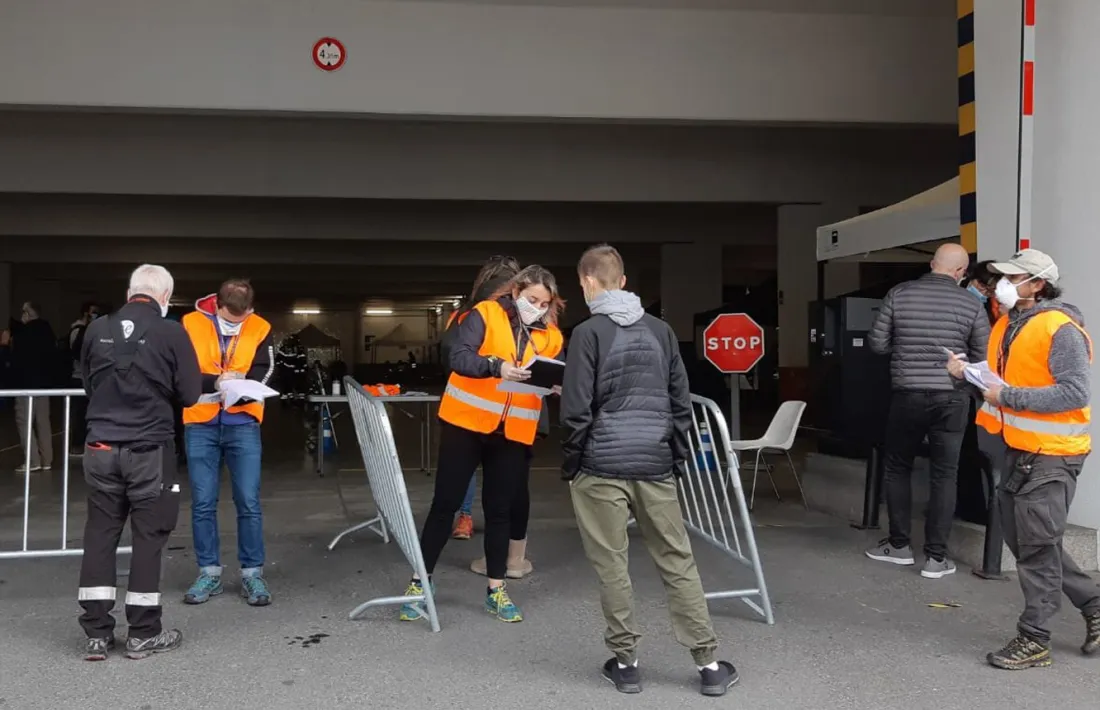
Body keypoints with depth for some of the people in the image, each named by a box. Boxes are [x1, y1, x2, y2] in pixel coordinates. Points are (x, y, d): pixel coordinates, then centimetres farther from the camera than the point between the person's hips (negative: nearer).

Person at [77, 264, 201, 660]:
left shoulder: (96, 330, 2)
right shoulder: (171, 333, -10)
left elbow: (87, 384, 15)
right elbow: (190, 394, -5)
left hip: (101, 447, 4)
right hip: (149, 450, -4)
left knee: (99, 534, 10)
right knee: (149, 536, 5)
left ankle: (96, 634, 14)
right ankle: (143, 634, 12)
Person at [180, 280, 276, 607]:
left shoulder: (260, 329, -1)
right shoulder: (190, 324, -3)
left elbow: (261, 374, -5)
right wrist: (215, 382, -23)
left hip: (243, 425, 0)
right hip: (200, 425, 0)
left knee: (249, 502, 0)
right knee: (203, 503, 5)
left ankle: (252, 573, 10)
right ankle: (209, 572, 17)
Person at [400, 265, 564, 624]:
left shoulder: (551, 336, 6)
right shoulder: (485, 315, -6)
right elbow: (459, 357, -18)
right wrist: (496, 366, -35)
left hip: (513, 433, 3)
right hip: (466, 423, -3)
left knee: (500, 509, 10)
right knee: (445, 503, 2)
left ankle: (496, 590, 20)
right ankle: (420, 583, 13)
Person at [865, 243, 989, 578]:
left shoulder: (899, 294, -2)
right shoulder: (971, 304, -2)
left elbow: (877, 343, 0)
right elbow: (985, 358, 1)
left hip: (907, 395, 0)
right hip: (951, 398, 0)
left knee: (897, 468, 16)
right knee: (944, 475, 6)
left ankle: (899, 545, 23)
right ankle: (935, 557, 8)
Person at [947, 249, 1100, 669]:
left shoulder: (1060, 329, -19)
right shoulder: (1008, 324, 10)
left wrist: (1009, 397, -26)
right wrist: (969, 372, -1)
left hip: (1050, 454, -9)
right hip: (1019, 448, 10)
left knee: (1036, 547, -1)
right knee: (1021, 539, 17)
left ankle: (1033, 640, 10)